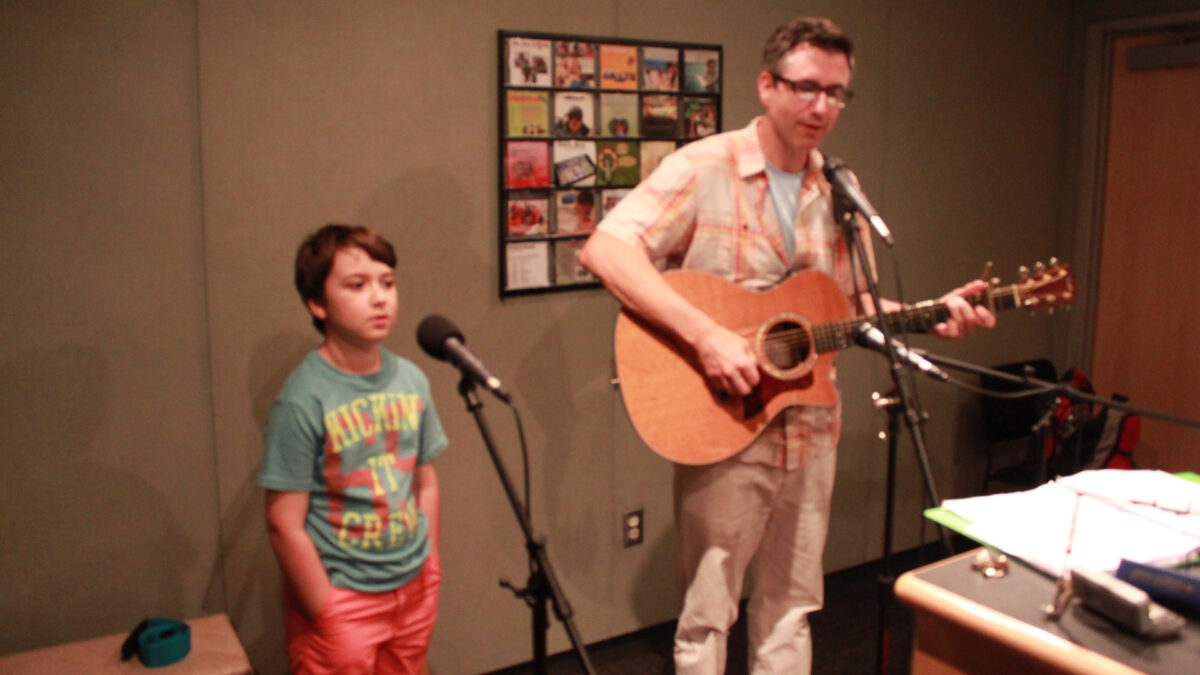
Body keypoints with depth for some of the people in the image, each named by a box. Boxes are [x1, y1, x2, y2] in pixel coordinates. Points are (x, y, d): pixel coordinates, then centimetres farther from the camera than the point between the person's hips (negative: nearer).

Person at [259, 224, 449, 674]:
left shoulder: (412, 380, -1)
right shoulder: (302, 400, -17)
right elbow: (285, 524, -15)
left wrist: (430, 574, 8)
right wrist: (327, 620, -11)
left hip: (414, 591, 5)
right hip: (342, 602, -5)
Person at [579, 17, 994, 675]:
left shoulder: (837, 194, 8)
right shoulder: (703, 168, -12)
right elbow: (605, 249, -25)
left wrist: (932, 315, -1)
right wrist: (706, 335, -31)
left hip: (811, 428, 6)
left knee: (790, 603, 19)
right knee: (707, 611, 7)